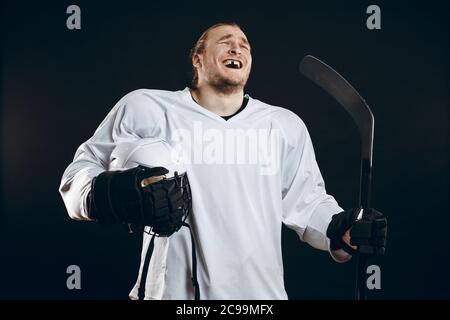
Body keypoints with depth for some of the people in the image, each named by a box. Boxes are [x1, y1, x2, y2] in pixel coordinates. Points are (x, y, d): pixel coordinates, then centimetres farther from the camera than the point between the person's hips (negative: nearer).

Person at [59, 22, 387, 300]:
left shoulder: (286, 124, 9)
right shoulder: (145, 108, -3)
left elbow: (306, 200, 13)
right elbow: (80, 173, 0)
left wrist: (338, 229, -7)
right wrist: (105, 194, -22)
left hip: (263, 292, 3)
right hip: (176, 291, -3)